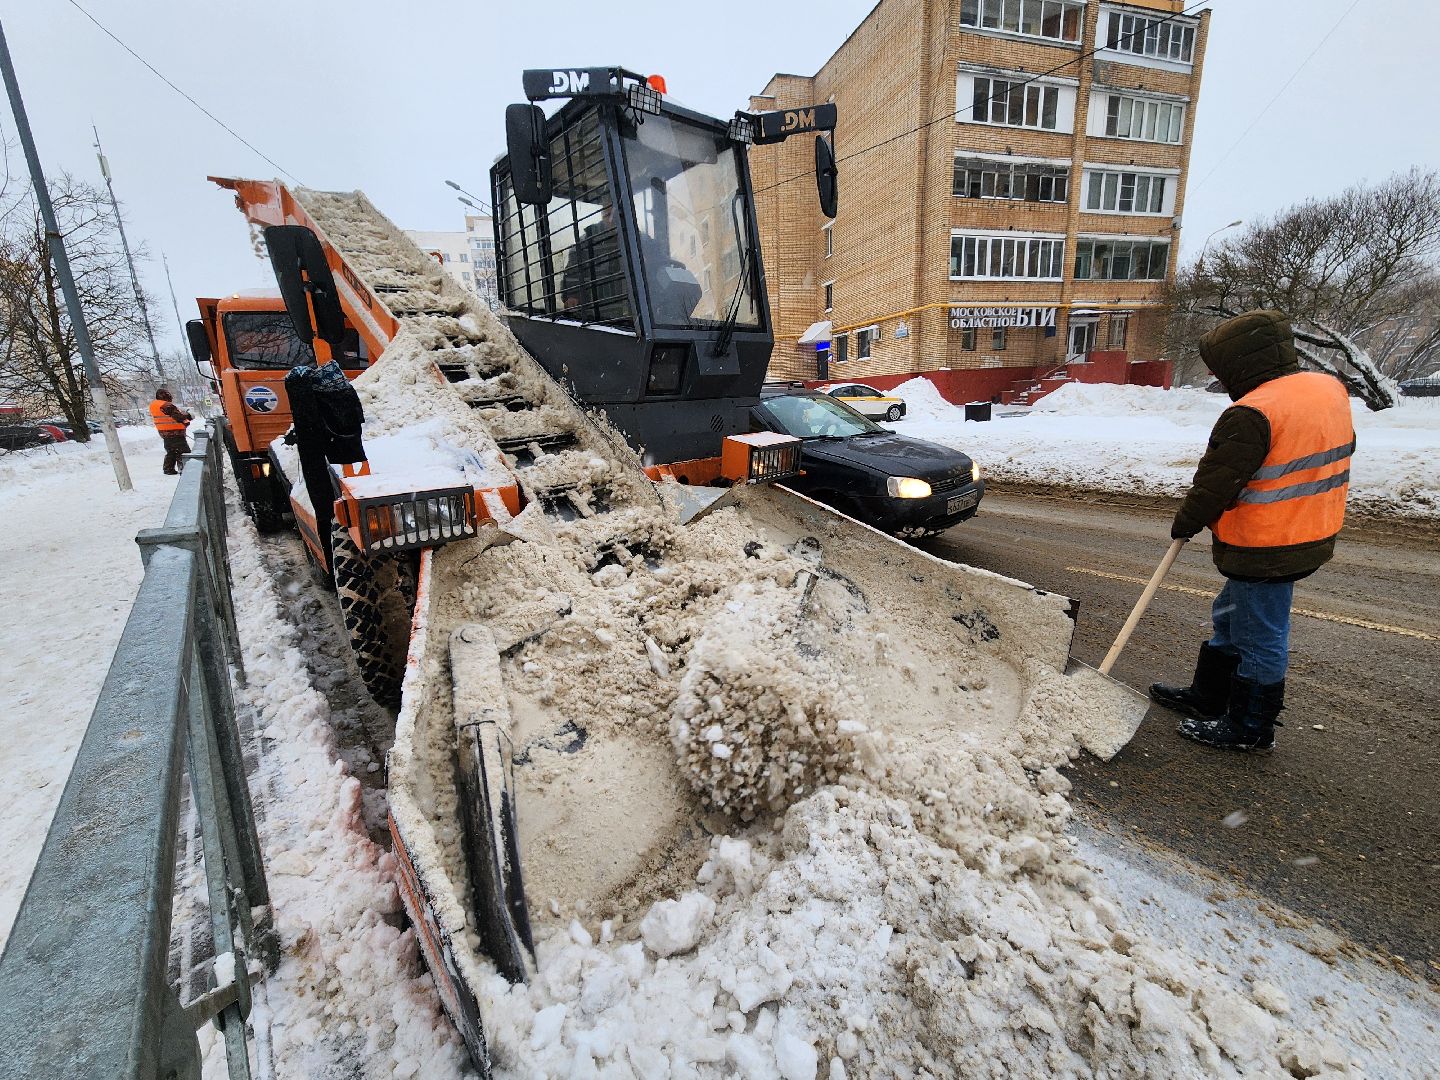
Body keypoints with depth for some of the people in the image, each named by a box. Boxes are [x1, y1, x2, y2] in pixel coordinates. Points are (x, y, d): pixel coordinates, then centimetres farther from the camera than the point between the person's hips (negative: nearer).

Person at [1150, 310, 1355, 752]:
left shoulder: (1250, 414, -25)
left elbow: (1216, 482, -20)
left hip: (1264, 550, -10)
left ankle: (1250, 727, 21)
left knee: (1259, 637, 5)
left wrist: (1186, 522, -4)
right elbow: (1339, 453, 17)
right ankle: (1207, 697, 36)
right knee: (1229, 619, 22)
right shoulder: (1329, 388, 5)